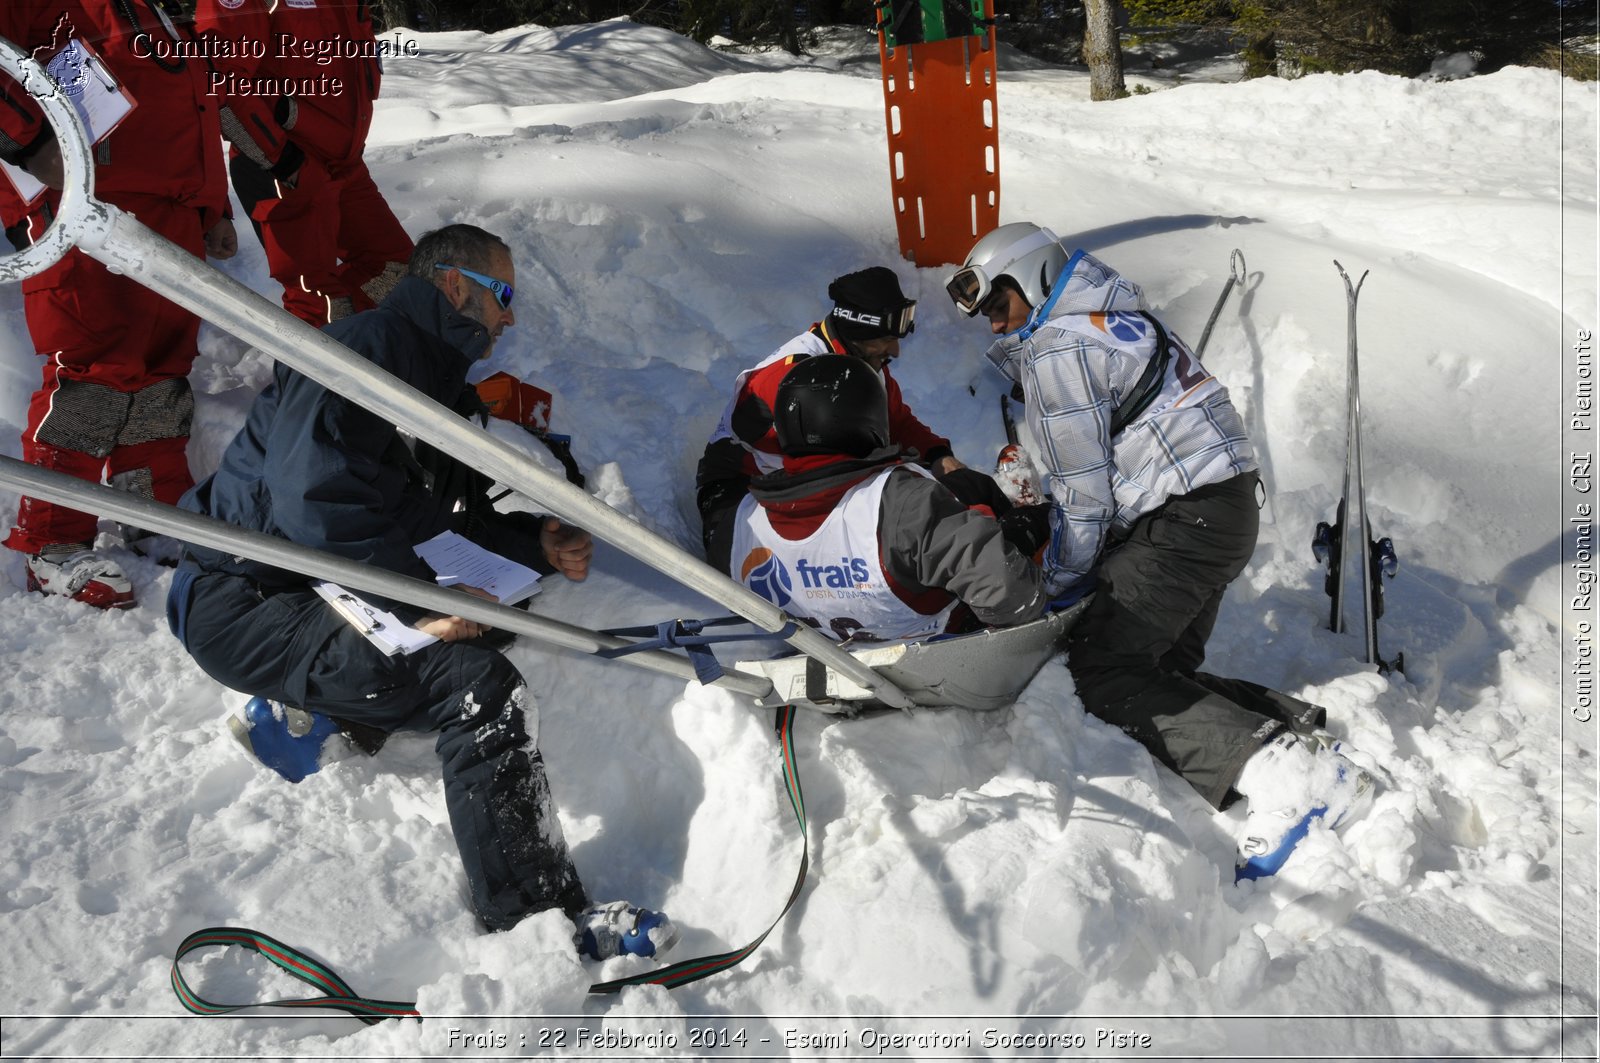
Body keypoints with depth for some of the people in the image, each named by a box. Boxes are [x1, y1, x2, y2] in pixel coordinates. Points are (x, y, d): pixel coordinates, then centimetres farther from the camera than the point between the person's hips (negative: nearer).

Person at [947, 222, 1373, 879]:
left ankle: (1274, 766, -23)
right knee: (1162, 670, 8)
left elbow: (1083, 490, -9)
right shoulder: (1109, 319, 22)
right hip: (1224, 506, 10)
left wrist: (1059, 586, 1)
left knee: (1103, 670, -14)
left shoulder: (1057, 350, -10)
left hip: (1185, 519, -10)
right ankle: (1301, 727, -5)